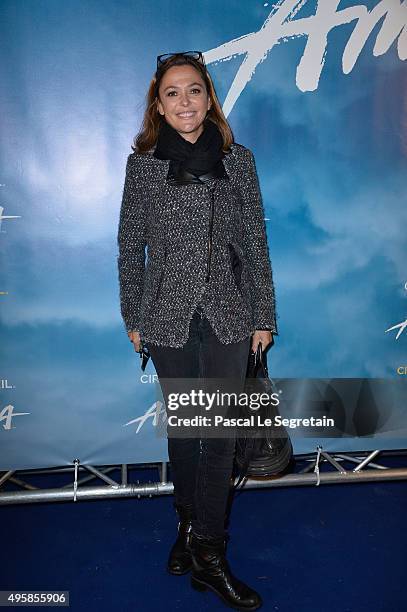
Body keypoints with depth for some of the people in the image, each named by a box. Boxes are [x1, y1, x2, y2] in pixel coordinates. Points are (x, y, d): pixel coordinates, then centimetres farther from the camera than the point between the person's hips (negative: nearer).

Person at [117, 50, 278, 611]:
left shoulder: (238, 160, 2)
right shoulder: (143, 165, 0)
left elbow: (256, 242, 4)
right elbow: (130, 245, 4)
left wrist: (264, 315, 2)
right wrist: (133, 318, 5)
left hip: (228, 315, 0)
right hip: (168, 316, 0)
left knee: (221, 432, 2)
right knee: (183, 425, 13)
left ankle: (207, 550, 15)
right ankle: (190, 523, 33)